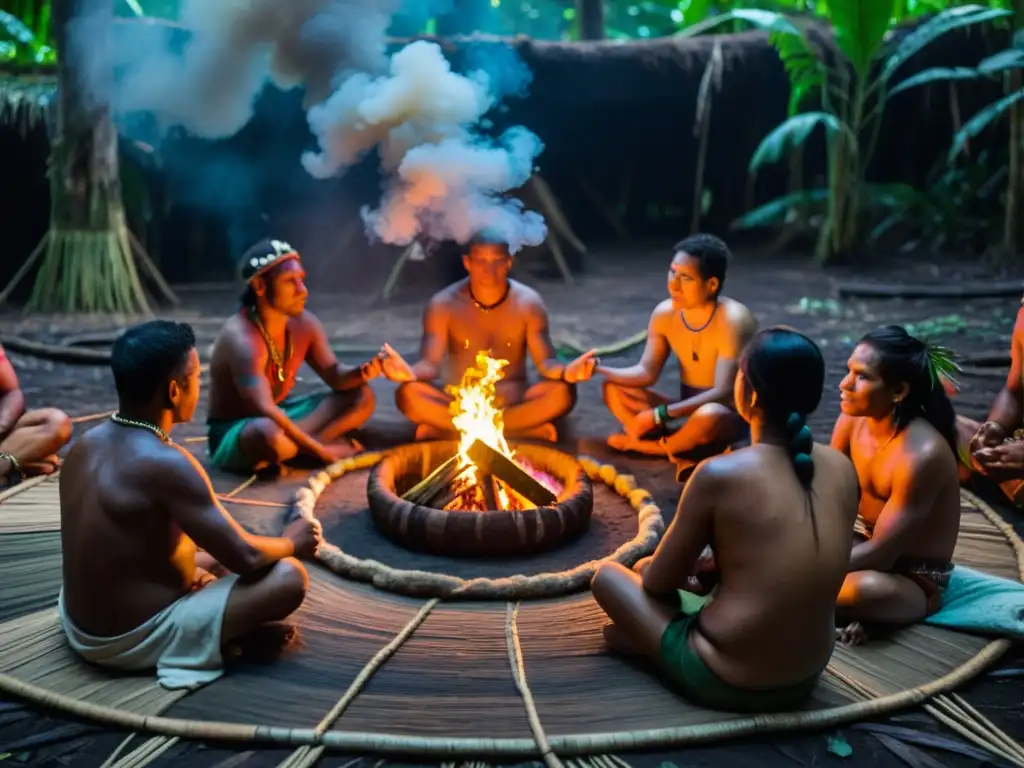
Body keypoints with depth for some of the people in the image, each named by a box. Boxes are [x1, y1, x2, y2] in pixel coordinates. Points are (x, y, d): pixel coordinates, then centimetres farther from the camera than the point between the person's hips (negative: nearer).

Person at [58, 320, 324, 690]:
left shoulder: (86, 444, -1)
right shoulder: (166, 464, -26)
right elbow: (246, 558, -21)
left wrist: (207, 559, 18)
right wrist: (291, 542, 0)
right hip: (132, 642, -9)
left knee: (208, 555, 29)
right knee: (289, 576, -10)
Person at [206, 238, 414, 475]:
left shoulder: (304, 324, -4)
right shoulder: (241, 339, -28)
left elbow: (335, 376, 2)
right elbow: (265, 411, -35)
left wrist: (367, 370, -22)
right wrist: (322, 452, -35)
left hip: (280, 417, 8)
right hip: (232, 433, -8)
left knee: (361, 396, -3)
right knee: (270, 435, -43)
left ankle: (296, 447, -18)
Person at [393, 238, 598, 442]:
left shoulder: (528, 303, -5)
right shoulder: (443, 304, -7)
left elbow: (545, 362, -10)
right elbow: (431, 364, -12)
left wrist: (566, 372, -35)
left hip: (513, 402, 0)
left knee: (563, 392, -29)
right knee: (409, 393, -31)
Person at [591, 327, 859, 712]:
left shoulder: (719, 474, -21)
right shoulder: (842, 469, -5)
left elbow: (659, 581, -7)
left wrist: (649, 568, 17)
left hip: (727, 683, -6)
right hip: (809, 677, 6)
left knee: (607, 575, 13)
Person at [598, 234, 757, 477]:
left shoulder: (732, 320, -25)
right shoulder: (664, 313, -6)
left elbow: (723, 393, -30)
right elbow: (647, 373, -4)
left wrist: (659, 415, -33)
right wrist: (600, 370, -23)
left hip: (732, 415, -6)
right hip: (687, 410, 6)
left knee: (708, 415, -40)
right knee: (614, 390, -8)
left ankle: (652, 445, -8)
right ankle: (687, 450, -18)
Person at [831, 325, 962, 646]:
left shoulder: (922, 454, -29)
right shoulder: (852, 421, -8)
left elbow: (880, 553, -27)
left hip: (915, 581, -7)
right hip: (867, 547, 7)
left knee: (867, 588, -40)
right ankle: (838, 606, -13)